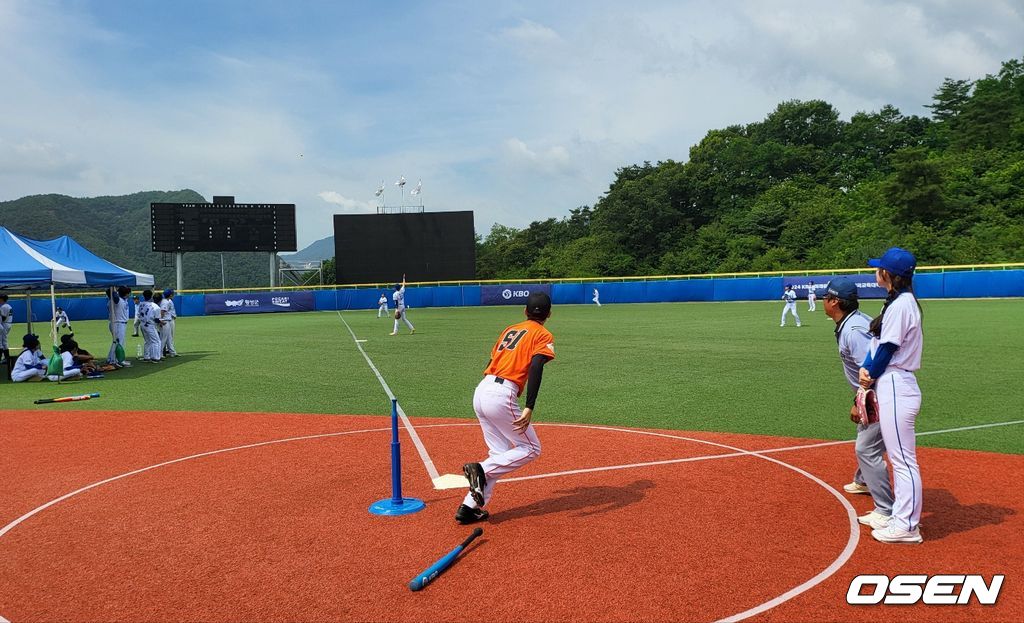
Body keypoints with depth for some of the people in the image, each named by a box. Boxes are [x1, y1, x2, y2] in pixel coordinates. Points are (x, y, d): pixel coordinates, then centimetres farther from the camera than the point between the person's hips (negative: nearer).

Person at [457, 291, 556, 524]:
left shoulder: (509, 330, 22)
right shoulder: (543, 336, 2)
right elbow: (535, 369, -14)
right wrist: (528, 408, -20)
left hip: (480, 391, 7)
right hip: (501, 396, -7)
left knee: (500, 454, 16)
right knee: (531, 449, 8)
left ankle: (470, 507, 9)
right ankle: (481, 469, -10)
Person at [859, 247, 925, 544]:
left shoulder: (901, 304, -17)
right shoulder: (899, 301, 13)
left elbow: (888, 349, -17)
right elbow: (877, 342, 11)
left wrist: (870, 376, -3)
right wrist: (866, 369, -3)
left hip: (896, 388, -11)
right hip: (892, 386, 11)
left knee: (903, 459, -2)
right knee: (899, 457, 18)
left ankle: (907, 527, 6)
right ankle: (901, 516, 29)